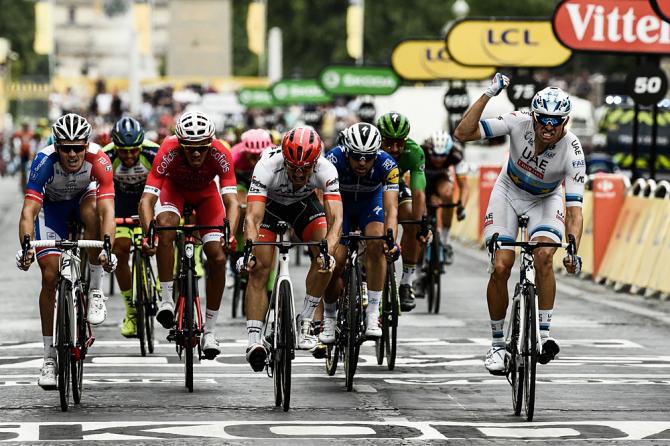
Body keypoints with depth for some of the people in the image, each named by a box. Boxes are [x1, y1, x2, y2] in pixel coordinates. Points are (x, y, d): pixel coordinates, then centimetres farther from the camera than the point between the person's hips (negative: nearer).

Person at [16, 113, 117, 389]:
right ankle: (49, 356, 0)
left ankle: (94, 291, -18)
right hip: (52, 205, 0)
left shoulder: (98, 159, -34)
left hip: (84, 198, 0)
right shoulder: (45, 161, -35)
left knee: (92, 212, -37)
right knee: (50, 276, -11)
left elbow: (107, 210, -42)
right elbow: (29, 211, -40)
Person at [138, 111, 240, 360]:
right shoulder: (168, 152, -37)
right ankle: (167, 300, -20)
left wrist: (229, 235, -57)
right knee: (166, 228, -33)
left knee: (218, 258, -11)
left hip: (206, 193, 1)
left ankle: (209, 331, 2)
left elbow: (231, 201, -40)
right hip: (175, 188, -1)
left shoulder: (220, 154, -35)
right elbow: (147, 199, -40)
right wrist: (148, 232, -56)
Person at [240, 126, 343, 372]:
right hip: (269, 203, -2)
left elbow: (335, 218, -40)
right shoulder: (267, 167, -38)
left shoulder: (325, 170, -34)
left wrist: (328, 253, -56)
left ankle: (306, 321, -6)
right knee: (259, 269, -16)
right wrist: (249, 251, -58)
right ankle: (253, 340, -17)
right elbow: (252, 217, -43)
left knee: (324, 257, -21)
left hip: (304, 204, 2)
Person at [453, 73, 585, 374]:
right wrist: (488, 95, -40)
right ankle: (498, 344, 4)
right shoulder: (519, 123, -30)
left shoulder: (572, 152, -32)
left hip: (545, 200, -1)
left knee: (544, 256, -28)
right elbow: (463, 134, -32)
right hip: (509, 192, 1)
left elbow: (574, 209, -36)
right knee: (501, 267, -12)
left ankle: (544, 335, -18)